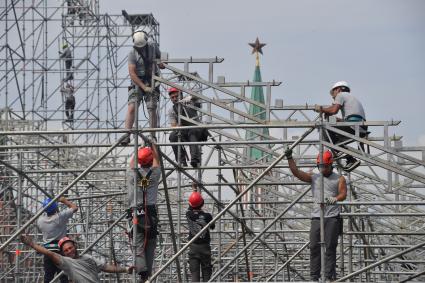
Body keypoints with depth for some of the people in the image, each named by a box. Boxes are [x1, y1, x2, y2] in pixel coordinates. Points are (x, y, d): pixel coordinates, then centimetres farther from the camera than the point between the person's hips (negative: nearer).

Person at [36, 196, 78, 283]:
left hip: (47, 250, 4)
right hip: (59, 250, -4)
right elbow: (74, 208, 0)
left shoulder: (40, 220, 3)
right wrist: (64, 200, 14)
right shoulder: (60, 217, -11)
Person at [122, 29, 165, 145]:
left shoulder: (153, 47, -3)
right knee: (131, 107, -15)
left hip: (151, 81, 2)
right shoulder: (132, 53, -12)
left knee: (152, 109, -5)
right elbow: (132, 74, -16)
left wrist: (161, 63, -10)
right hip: (137, 82, -2)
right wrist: (144, 87, -21)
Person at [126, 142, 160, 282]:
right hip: (150, 215, 0)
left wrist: (140, 148, 45)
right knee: (150, 248, 5)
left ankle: (141, 269, -30)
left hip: (134, 214, 0)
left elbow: (132, 162, 29)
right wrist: (153, 145, 41)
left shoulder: (132, 174, 6)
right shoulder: (154, 173, 5)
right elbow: (157, 159, 26)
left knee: (138, 246, -9)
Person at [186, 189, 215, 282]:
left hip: (193, 247, 1)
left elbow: (190, 209, 21)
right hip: (205, 246, -1)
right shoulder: (207, 216, -9)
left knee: (194, 271, 0)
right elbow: (212, 226, 9)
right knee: (206, 271, 6)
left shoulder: (189, 215, -4)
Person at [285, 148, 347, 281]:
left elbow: (343, 193, -7)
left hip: (332, 217, -3)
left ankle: (330, 276, -3)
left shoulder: (339, 179, 8)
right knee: (314, 247, -1)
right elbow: (296, 172, 4)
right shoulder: (314, 178, 14)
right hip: (316, 217, 3)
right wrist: (289, 158, -10)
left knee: (330, 247, -5)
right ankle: (314, 277, 2)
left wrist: (335, 198, -29)